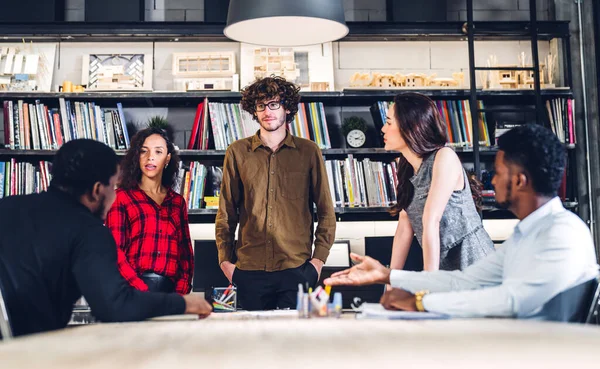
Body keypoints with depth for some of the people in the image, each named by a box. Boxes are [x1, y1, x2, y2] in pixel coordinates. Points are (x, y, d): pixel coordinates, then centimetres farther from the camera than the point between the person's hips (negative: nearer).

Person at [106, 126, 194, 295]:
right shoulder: (121, 197, 3)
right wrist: (142, 290, -14)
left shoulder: (178, 201, 12)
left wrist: (181, 291, -3)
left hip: (169, 288, 3)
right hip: (133, 288, -3)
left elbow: (186, 252, 11)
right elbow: (115, 251, -4)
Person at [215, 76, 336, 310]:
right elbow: (226, 212, 9)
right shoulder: (237, 152, 5)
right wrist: (224, 260, 4)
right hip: (250, 269, 1)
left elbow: (326, 212, 7)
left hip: (297, 267, -1)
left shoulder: (309, 152, 4)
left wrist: (319, 258, 1)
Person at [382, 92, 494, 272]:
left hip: (472, 265, -6)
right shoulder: (406, 165, 4)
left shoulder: (444, 158, -18)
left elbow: (431, 223, -22)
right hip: (442, 266, 6)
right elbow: (404, 225, 1)